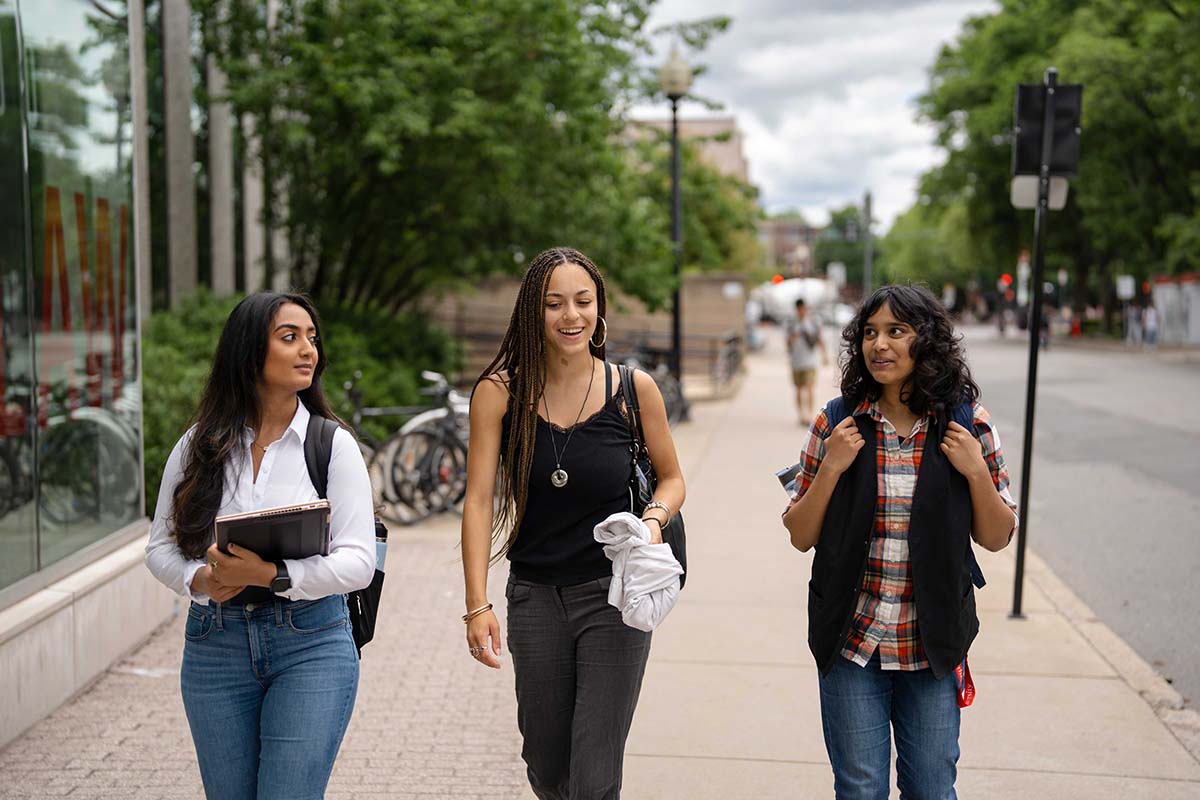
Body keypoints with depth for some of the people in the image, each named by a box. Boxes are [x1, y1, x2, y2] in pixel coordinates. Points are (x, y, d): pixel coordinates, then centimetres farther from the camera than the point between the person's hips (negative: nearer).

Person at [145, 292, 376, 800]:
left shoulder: (334, 445, -2)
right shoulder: (200, 444, 4)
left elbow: (358, 561, -9)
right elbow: (161, 547, 7)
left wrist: (274, 575, -23)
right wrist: (201, 580, -14)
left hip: (311, 643, -2)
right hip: (214, 641, 3)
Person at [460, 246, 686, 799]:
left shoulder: (633, 389, -5)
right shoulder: (498, 393, -5)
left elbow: (671, 479, 7)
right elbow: (478, 501, -9)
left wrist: (653, 521, -15)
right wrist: (477, 605, -17)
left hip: (613, 594, -1)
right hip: (535, 596, 2)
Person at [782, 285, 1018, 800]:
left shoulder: (968, 423, -2)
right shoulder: (838, 421, -3)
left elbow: (995, 538, 4)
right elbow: (800, 536, 0)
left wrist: (976, 470, -12)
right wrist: (831, 467, -14)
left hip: (933, 642, 0)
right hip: (852, 641, 0)